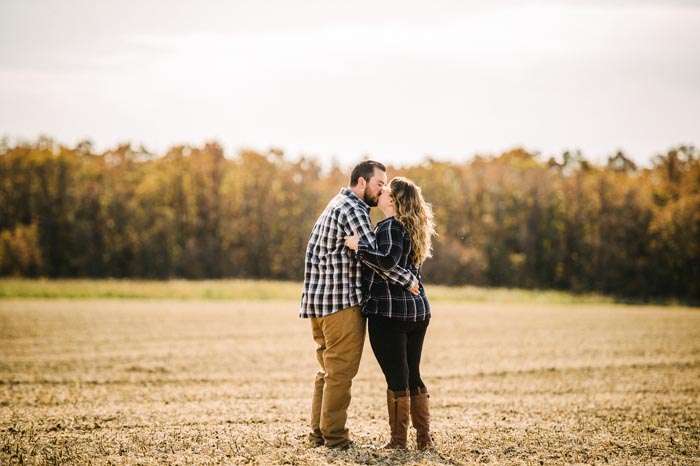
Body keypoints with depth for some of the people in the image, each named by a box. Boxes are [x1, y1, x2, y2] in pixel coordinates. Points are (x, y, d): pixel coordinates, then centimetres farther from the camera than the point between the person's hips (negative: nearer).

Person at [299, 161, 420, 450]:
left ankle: (319, 432, 18)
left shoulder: (336, 205, 21)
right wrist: (407, 279, -16)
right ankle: (334, 436, -3)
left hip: (319, 301, 10)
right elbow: (371, 253, -22)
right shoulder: (353, 209, -12)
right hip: (342, 301, -10)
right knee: (342, 370, -5)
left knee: (329, 369, 15)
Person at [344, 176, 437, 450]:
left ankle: (398, 440, 4)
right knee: (413, 376, 13)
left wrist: (359, 246, -20)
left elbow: (388, 261, -27)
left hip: (389, 312, -8)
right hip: (418, 311, 8)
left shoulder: (391, 226, -12)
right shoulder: (414, 228, 15)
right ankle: (424, 438, 15)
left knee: (396, 378, -2)